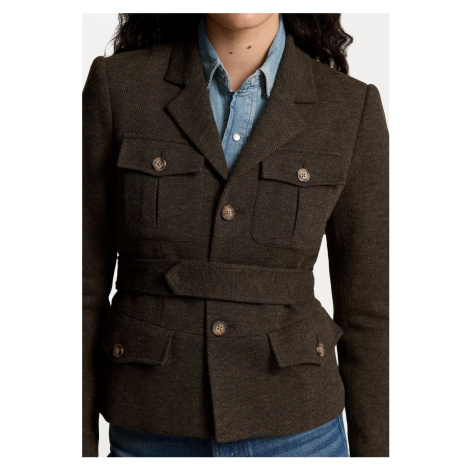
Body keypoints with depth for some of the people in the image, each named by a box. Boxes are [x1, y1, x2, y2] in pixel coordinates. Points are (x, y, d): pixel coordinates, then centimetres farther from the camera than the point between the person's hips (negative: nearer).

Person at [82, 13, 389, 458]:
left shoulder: (350, 109, -4)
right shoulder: (117, 86, -5)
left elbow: (365, 304, 0)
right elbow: (84, 283, -3)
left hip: (291, 438, 0)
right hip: (157, 440, 1)